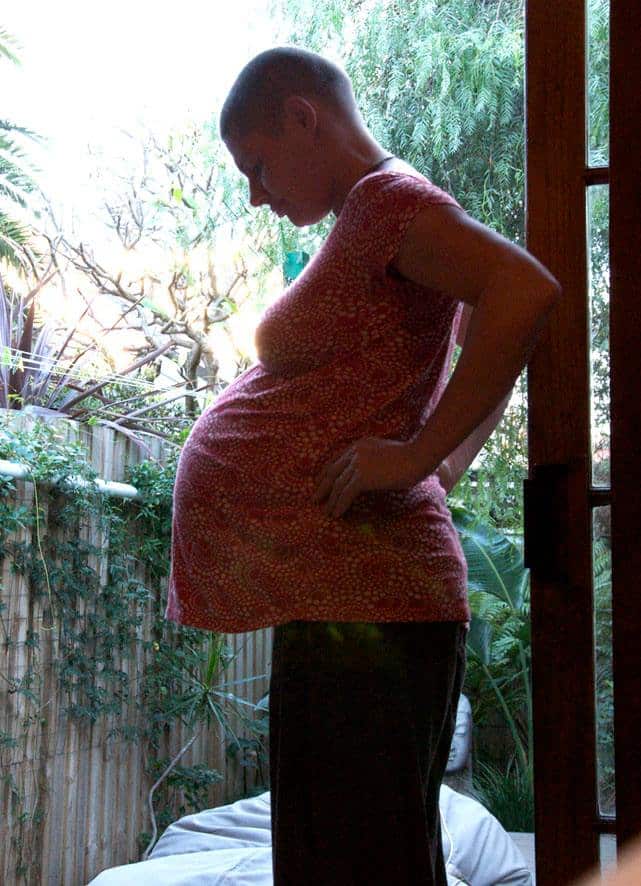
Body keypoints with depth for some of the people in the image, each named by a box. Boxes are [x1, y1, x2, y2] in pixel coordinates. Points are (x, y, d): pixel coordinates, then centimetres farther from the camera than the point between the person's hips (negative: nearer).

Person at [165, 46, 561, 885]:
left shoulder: (385, 199, -8)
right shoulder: (368, 222, 20)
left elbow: (526, 291, -25)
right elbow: (491, 339, 28)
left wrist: (420, 454, -22)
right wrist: (445, 470, 16)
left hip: (353, 592, -11)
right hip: (338, 587, 11)